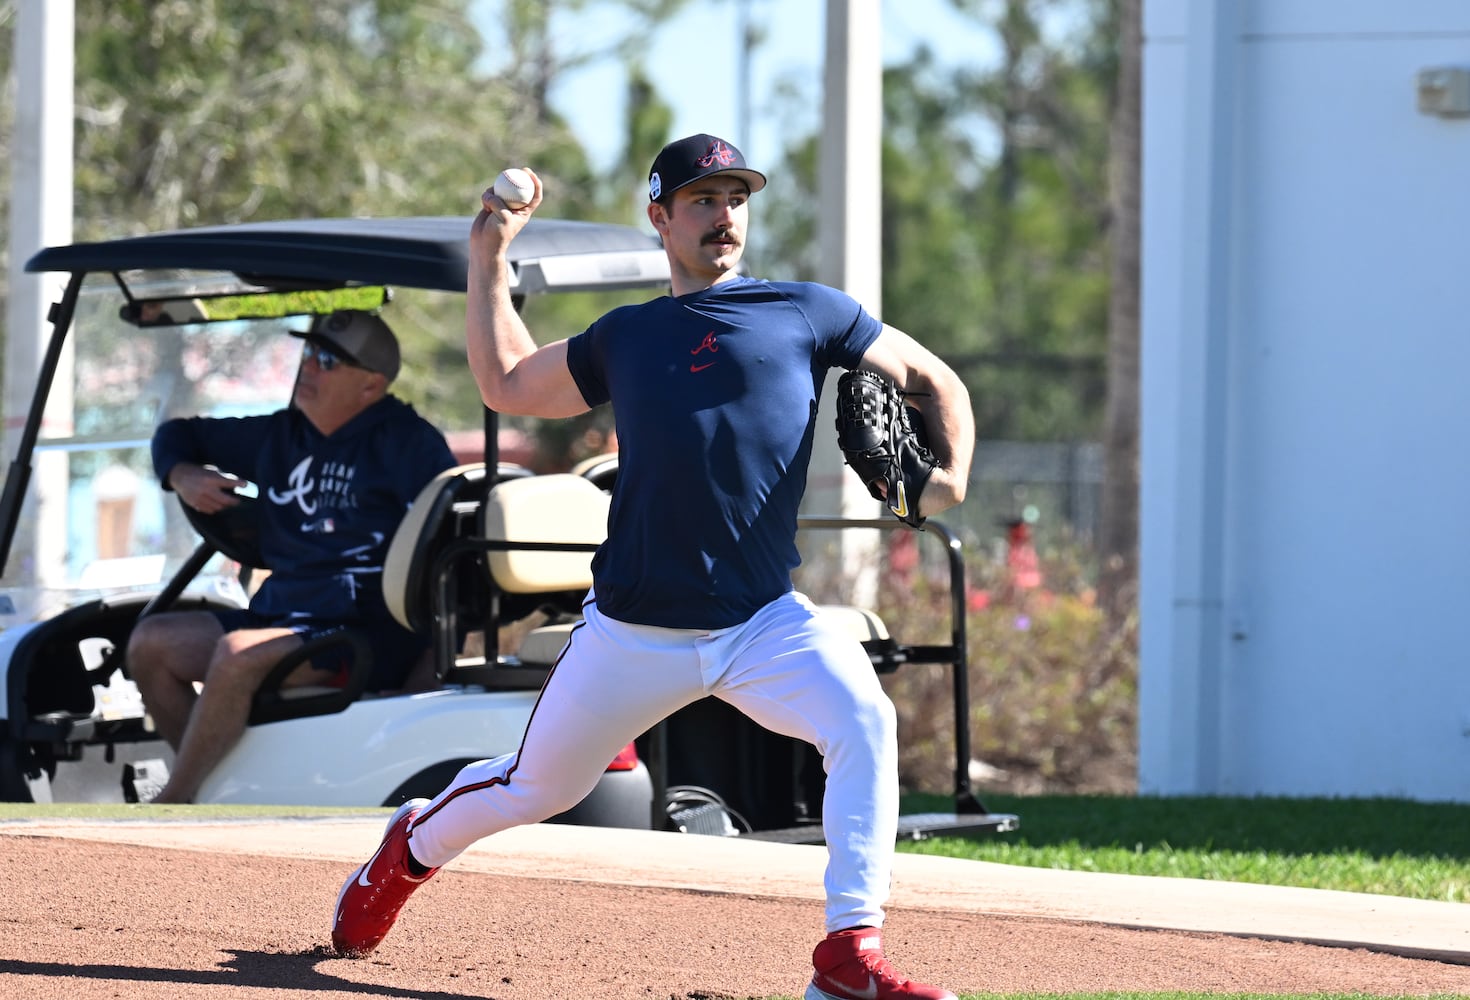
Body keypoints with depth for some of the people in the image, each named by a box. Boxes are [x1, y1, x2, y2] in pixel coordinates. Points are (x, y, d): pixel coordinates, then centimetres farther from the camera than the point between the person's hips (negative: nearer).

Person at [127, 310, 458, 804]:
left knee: (238, 655, -31)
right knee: (151, 643, -4)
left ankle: (170, 806, -21)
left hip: (366, 634, -8)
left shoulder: (404, 440, -5)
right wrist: (180, 474, 4)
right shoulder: (281, 435, 16)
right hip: (279, 614, 8)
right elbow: (179, 434, 28)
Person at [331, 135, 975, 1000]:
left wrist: (950, 475, -8)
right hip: (633, 633, 2)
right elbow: (505, 385, 25)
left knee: (864, 723, -27)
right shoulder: (625, 338, 14)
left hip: (765, 626, -1)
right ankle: (415, 846, 45)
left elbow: (934, 380, 10)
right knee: (538, 789, 12)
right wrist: (490, 258, 21)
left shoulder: (806, 313, 6)